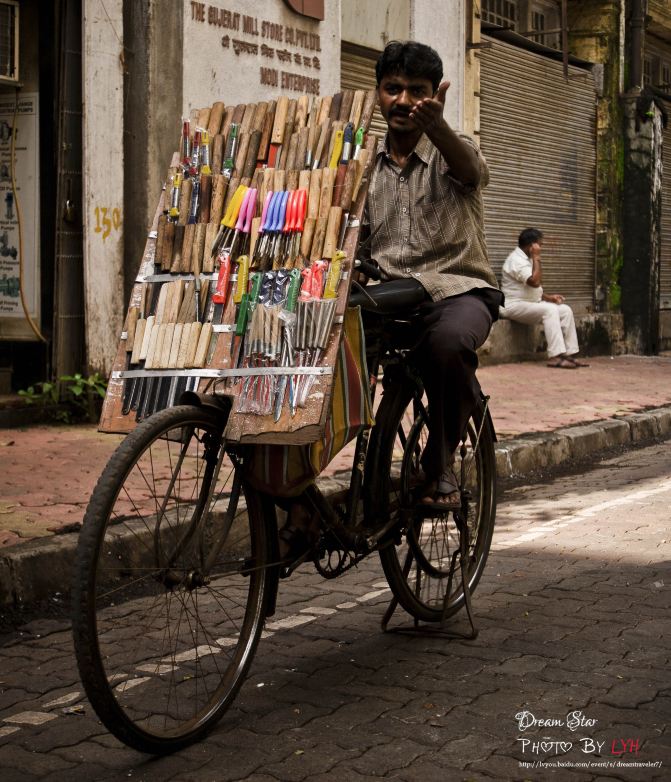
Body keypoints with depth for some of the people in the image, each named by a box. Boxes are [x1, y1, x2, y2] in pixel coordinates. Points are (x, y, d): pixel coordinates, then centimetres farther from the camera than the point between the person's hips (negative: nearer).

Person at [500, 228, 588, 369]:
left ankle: (569, 353, -8)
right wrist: (536, 258, -17)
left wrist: (548, 297, 7)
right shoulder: (516, 260, -16)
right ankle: (555, 357, -35)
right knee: (550, 310, -31)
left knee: (566, 310, -4)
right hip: (515, 306, -10)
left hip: (531, 303, 10)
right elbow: (535, 281, -27)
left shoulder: (527, 259, 17)